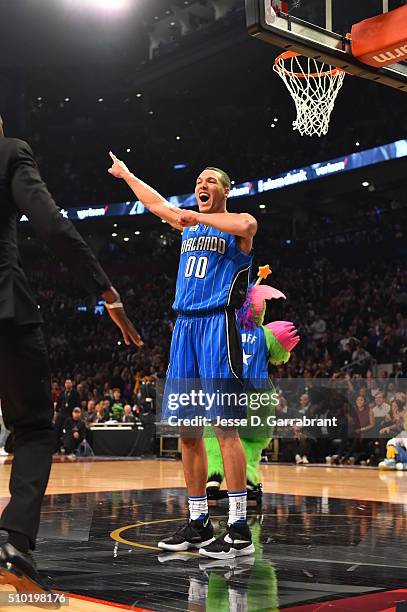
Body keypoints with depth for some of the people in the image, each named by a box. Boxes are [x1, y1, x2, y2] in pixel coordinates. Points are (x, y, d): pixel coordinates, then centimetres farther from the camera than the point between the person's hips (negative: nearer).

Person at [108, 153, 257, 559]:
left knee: (225, 427, -12)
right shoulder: (188, 224, 22)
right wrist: (126, 174, 47)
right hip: (184, 327, 7)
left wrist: (197, 217, -15)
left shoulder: (238, 223, 2)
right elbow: (157, 204, 38)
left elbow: (246, 226, -23)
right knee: (187, 429, 6)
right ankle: (197, 523, 14)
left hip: (217, 326, -7)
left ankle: (239, 529, -9)